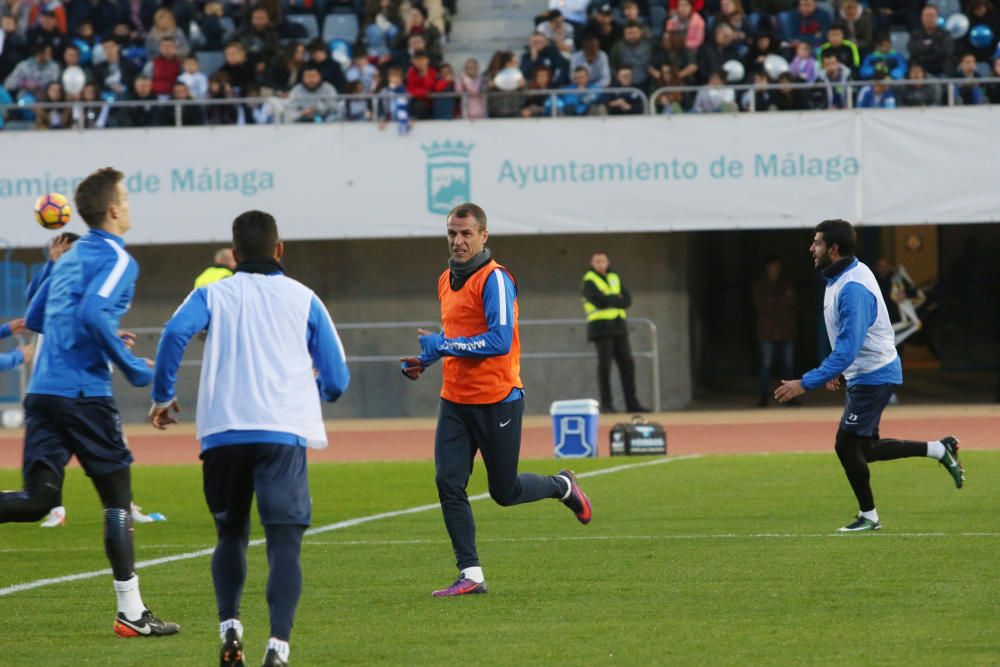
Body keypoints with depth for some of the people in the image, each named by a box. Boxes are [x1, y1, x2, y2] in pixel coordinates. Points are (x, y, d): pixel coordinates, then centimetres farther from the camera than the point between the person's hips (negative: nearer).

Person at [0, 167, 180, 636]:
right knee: (117, 499, 3)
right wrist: (135, 368, -14)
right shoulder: (117, 260, -6)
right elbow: (93, 314, -22)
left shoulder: (70, 258, 20)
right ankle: (131, 612, 5)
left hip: (42, 392, 7)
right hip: (84, 393, -7)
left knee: (38, 500, 3)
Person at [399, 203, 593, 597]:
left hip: (497, 401, -7)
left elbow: (500, 341, -22)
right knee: (449, 484, -6)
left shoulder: (494, 280, -14)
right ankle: (470, 576, -2)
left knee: (505, 492, 3)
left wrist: (442, 346, -22)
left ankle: (563, 487, 34)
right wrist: (423, 360, 10)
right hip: (455, 399, 7)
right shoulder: (447, 280, 12)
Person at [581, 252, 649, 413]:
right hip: (600, 326, -6)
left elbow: (627, 300, 5)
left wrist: (611, 300, -11)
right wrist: (617, 299, -4)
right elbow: (599, 301, -18)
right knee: (605, 364, -7)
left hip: (618, 327, 6)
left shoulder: (614, 278, 16)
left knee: (627, 363, 1)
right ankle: (606, 403, -3)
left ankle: (632, 403, 2)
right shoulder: (589, 282, -3)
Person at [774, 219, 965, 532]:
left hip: (872, 375, -10)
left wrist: (806, 384, -31)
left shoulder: (853, 289, -27)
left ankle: (868, 516, 11)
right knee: (865, 450, 13)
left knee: (847, 445, -4)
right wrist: (835, 370, 20)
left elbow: (847, 350, -31)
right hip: (861, 375, 10)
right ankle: (939, 450, 21)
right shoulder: (840, 277, 4)